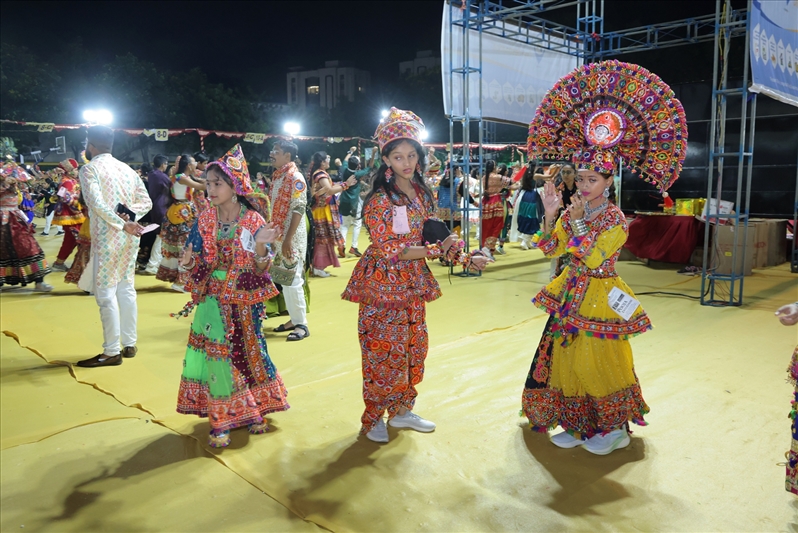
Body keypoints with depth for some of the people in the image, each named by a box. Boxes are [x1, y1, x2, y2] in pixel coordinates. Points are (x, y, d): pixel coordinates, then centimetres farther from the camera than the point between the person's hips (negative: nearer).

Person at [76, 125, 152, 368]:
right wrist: (129, 214, -4)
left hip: (107, 237, -7)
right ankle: (129, 344, 20)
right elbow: (146, 202, 10)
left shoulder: (90, 169, -7)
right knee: (126, 288, 14)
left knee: (105, 293, -1)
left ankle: (111, 352, 2)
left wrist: (122, 224, -21)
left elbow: (97, 204, -21)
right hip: (130, 237, 7)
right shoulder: (127, 169, 13)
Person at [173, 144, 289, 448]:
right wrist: (188, 263, -21)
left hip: (243, 301, -1)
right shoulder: (204, 220, -2)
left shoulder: (254, 222, -8)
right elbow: (197, 267, 2)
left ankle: (253, 410, 28)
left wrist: (260, 246, -29)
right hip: (213, 300, 2)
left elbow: (260, 270, -10)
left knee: (247, 351, 7)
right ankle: (221, 420, 14)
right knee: (216, 354, -1)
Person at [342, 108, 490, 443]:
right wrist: (435, 250, -21)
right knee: (384, 351, -1)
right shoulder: (379, 201, -15)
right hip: (383, 285, -7)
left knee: (415, 346, 12)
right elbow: (388, 251, -20)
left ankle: (402, 410, 29)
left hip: (413, 283, 7)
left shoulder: (423, 194, 7)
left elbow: (433, 238, 12)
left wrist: (466, 259, 1)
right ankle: (373, 418, 17)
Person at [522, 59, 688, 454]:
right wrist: (550, 214, -10)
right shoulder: (572, 212, 5)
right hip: (571, 295, 6)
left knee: (599, 362, 1)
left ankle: (614, 428, 20)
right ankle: (577, 424, 23)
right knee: (567, 360, 9)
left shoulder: (616, 219, -12)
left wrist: (578, 221, -22)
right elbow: (550, 249, -1)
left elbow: (594, 258, -22)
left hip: (599, 298, -6)